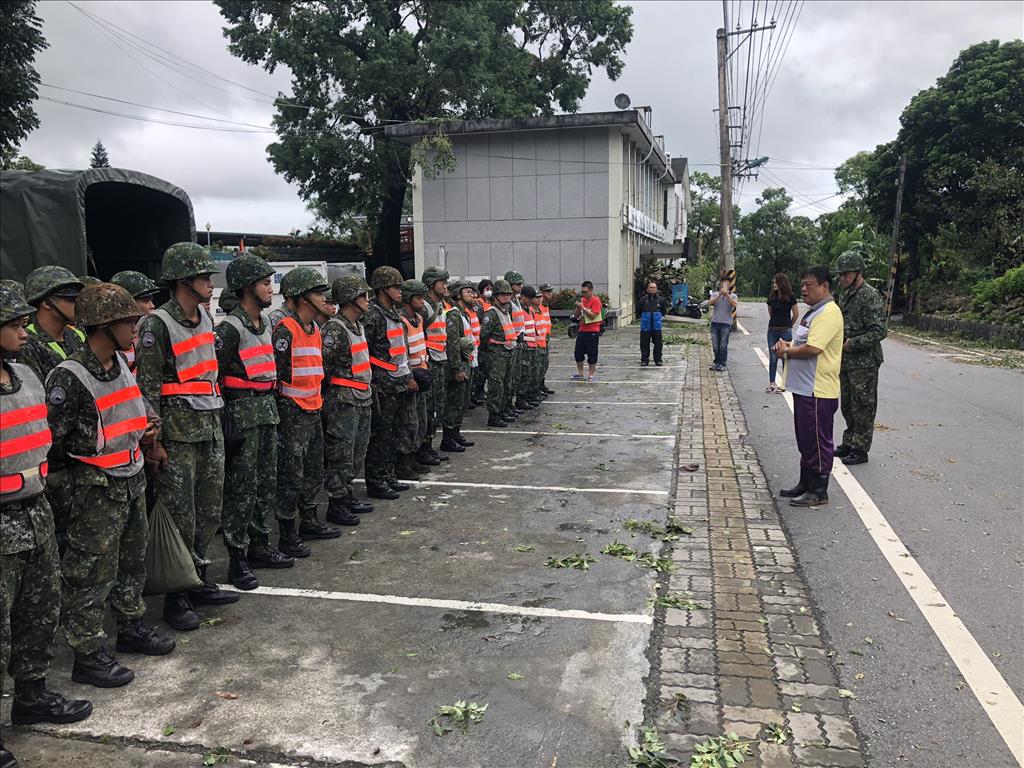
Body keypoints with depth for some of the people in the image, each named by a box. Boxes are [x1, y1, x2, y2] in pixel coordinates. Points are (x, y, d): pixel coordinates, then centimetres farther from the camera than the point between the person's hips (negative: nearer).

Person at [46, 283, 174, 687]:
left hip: (132, 479, 9)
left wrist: (143, 426, 3)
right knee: (92, 571, 2)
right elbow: (50, 438, -17)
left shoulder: (121, 363, 5)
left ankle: (131, 628, 38)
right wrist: (95, 447, -11)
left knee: (132, 559, 21)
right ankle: (88, 655, 15)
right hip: (97, 487, -8)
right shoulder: (69, 377, -20)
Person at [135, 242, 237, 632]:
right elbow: (147, 387, -14)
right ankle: (176, 598, 11)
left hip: (210, 428, 8)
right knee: (180, 517, -1)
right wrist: (154, 442, -16)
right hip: (177, 433, -8)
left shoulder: (206, 318, 12)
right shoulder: (157, 324, -12)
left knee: (209, 511, 14)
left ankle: (199, 582, 28)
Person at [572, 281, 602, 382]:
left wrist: (583, 307, -19)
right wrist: (578, 306, -5)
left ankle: (591, 375, 8)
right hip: (582, 330, 7)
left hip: (592, 331, -7)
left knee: (592, 354, 0)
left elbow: (592, 315, -19)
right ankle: (579, 374, 19)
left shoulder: (595, 300, -10)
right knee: (578, 353, 8)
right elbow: (577, 315, 12)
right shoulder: (582, 300, 11)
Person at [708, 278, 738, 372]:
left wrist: (727, 295, -16)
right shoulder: (715, 294, 11)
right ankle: (716, 362, 18)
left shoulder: (733, 296, 7)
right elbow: (710, 302, -8)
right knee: (715, 345, 6)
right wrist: (720, 295, -16)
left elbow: (735, 305, -13)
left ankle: (722, 363, 0)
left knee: (723, 345, -5)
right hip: (715, 322, 2)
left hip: (726, 323, -2)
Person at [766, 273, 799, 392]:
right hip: (772, 330, 3)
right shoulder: (771, 297, 4)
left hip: (785, 330, -3)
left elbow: (796, 314, 3)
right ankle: (771, 383, 10)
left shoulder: (790, 297, -7)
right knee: (772, 358, 5)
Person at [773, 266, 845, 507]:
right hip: (804, 388, 10)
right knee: (805, 440, 18)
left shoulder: (828, 313, -17)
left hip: (818, 391, -10)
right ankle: (805, 483, 30)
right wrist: (786, 345, 4)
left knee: (817, 441, -1)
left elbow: (812, 348, -27)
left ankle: (818, 492, 8)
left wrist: (786, 352, -12)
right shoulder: (813, 312, 17)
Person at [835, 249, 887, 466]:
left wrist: (852, 343, -22)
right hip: (845, 362, 9)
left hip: (864, 363, -9)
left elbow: (879, 332, -21)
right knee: (847, 405, 17)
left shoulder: (871, 296, -15)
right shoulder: (844, 296, 12)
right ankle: (849, 443, 28)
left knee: (863, 408, 0)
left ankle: (860, 449, 8)